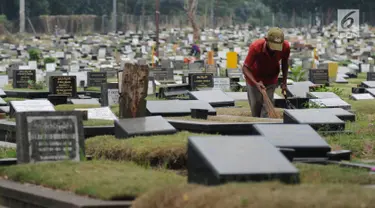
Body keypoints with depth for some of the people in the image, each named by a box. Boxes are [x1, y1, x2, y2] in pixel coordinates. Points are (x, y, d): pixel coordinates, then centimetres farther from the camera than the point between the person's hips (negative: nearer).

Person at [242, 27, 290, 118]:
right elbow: (245, 68, -28)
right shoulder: (255, 47, -37)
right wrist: (256, 83, -42)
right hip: (255, 78, -2)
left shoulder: (286, 47, -28)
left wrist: (284, 82, -2)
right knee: (255, 105, 7)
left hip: (271, 78, 2)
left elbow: (285, 62, -3)